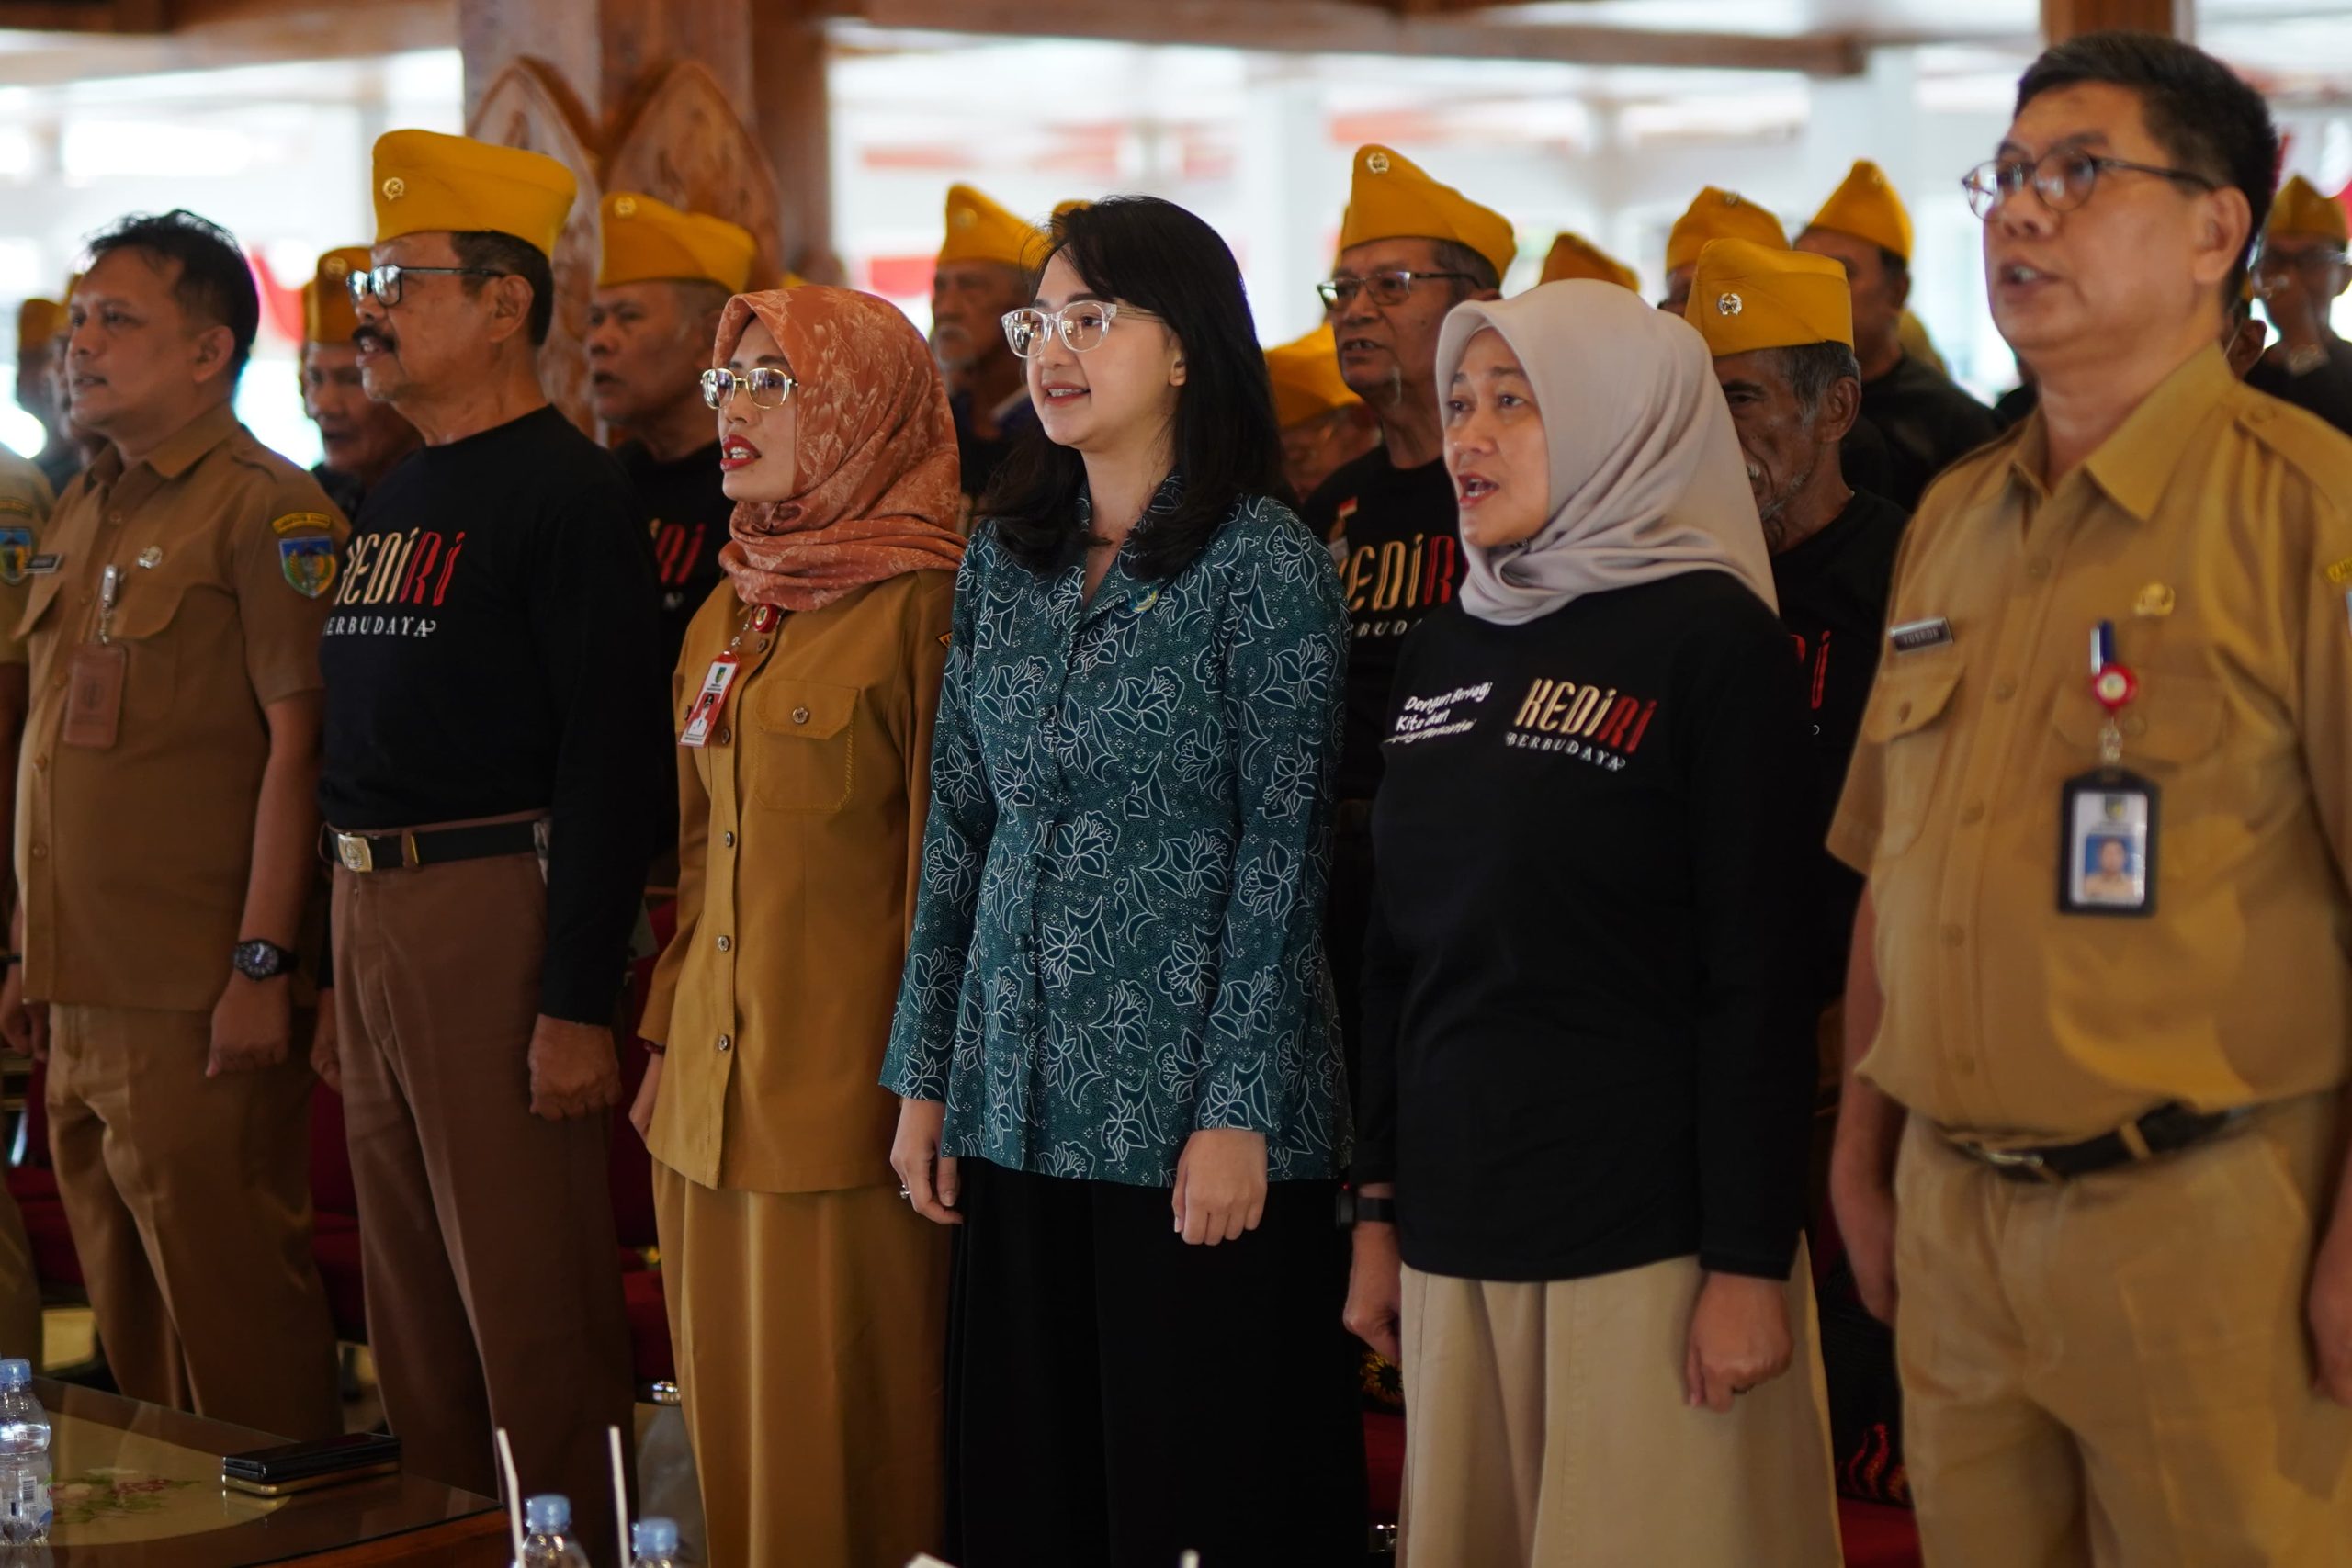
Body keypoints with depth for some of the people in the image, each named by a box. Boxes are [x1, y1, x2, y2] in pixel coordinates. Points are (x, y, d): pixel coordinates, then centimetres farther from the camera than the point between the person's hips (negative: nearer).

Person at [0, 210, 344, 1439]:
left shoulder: (266, 511, -10)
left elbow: (296, 742, -15)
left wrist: (263, 963, -19)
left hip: (197, 1001, -8)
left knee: (234, 1310, -3)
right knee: (127, 1315, 14)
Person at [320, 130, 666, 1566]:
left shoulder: (569, 493, -11)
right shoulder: (401, 494, 15)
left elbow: (612, 760, -18)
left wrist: (579, 1002, -22)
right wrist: (338, 967, 17)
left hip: (498, 911, -9)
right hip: (370, 910, 9)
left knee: (529, 1300, -2)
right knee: (411, 1288, 16)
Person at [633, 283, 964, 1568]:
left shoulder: (921, 604, -9)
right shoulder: (729, 614, 15)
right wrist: (667, 1039, 18)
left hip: (844, 1099, -8)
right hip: (711, 1098, 8)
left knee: (841, 1441, -1)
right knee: (725, 1416, 12)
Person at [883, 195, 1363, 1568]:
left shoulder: (1268, 566, -7)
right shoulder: (1006, 561, 10)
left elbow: (1281, 860, -10)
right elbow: (960, 828, 13)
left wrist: (1239, 1110, -14)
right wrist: (925, 1077, 10)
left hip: (1192, 1108, -5)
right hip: (1022, 1101, 6)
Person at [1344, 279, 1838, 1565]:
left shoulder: (1712, 637, -6)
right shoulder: (1443, 650, 12)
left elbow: (1754, 975, -11)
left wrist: (1749, 1262, -14)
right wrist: (1377, 1208, 12)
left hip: (1646, 1238, -6)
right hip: (1455, 1233, 6)